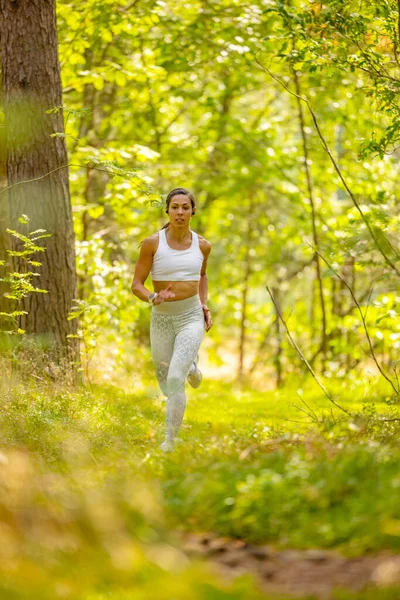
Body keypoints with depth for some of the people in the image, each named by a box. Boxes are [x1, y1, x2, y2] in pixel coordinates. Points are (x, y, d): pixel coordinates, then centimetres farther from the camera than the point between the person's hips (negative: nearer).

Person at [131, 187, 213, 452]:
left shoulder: (202, 245, -1)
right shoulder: (152, 243, -10)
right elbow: (136, 285, -7)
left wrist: (205, 305, 9)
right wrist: (154, 298, -28)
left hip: (192, 318, -1)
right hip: (161, 319, 1)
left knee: (175, 380, -19)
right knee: (166, 386, 15)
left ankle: (170, 439, -4)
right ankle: (191, 365, 50)